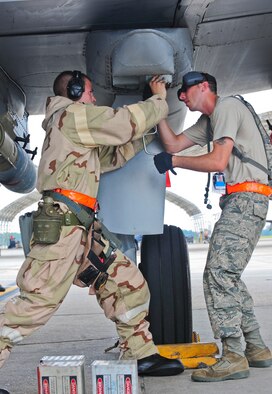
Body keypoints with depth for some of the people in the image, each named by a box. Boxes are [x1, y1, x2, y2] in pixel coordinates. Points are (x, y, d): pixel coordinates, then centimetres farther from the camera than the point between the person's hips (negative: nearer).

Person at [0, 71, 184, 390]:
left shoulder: (79, 132, 29)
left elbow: (115, 156, 29)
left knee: (129, 285, 8)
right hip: (61, 223, -10)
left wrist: (145, 124, 23)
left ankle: (140, 355, 15)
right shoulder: (74, 114, -2)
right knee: (39, 299, -13)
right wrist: (160, 100, 12)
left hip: (83, 228, 10)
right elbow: (126, 121, -5)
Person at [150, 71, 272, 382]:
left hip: (247, 198, -10)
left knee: (219, 273, -15)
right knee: (228, 275, 12)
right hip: (240, 200, 10)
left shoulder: (227, 106, -6)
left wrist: (173, 161, -8)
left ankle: (234, 357, -13)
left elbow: (217, 161, -17)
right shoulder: (208, 120, 24)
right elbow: (172, 144, 18)